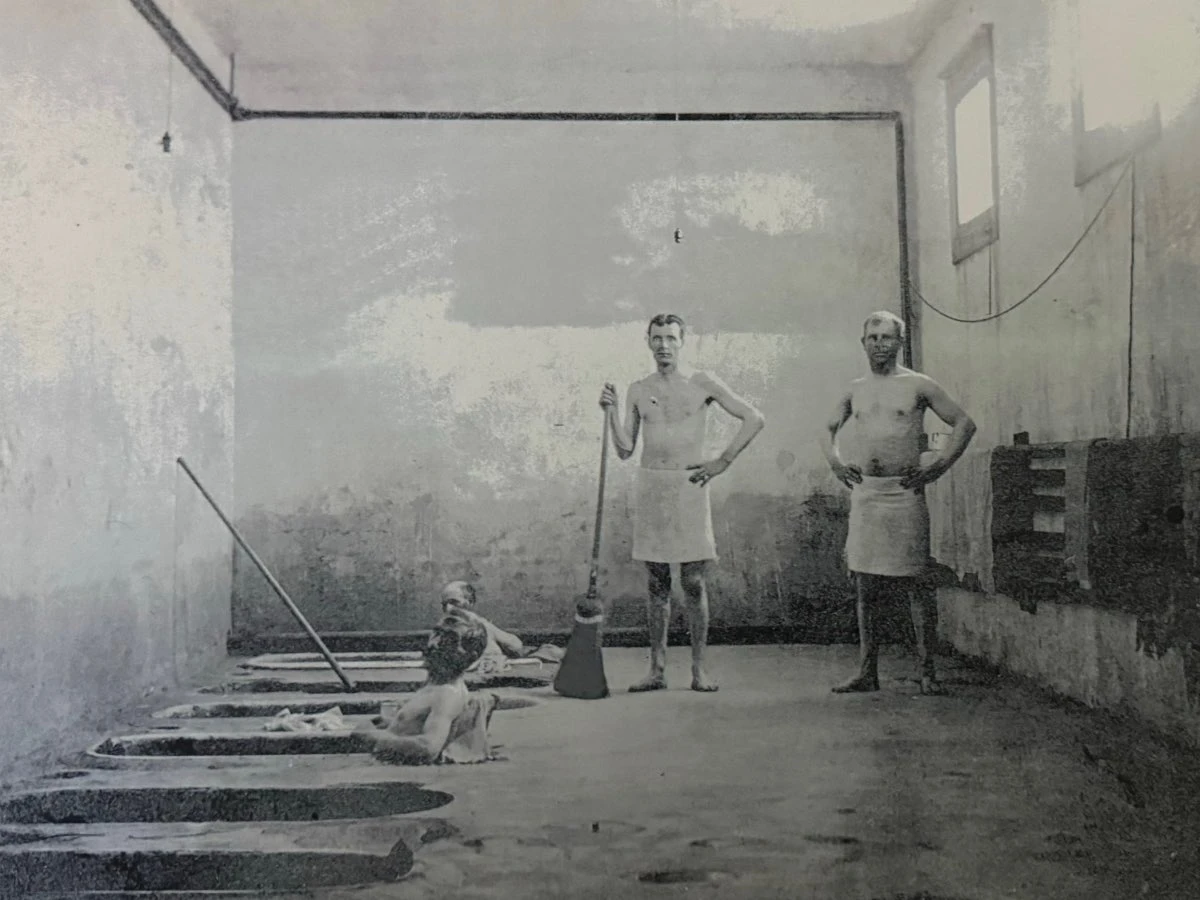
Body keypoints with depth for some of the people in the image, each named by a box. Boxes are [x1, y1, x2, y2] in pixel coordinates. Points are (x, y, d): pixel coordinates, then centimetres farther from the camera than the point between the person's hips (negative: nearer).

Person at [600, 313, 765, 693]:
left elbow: (754, 419, 1)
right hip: (650, 486, 3)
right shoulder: (637, 390, 9)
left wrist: (723, 461, -2)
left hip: (689, 486, -3)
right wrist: (611, 411, -4)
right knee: (657, 582, 6)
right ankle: (657, 668, 11)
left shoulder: (702, 384, 0)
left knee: (693, 582, -2)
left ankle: (699, 669, 6)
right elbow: (625, 450, 8)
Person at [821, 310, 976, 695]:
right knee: (865, 584, 6)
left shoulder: (918, 385, 1)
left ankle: (927, 672, 6)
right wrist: (835, 461, 10)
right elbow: (829, 429, 27)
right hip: (863, 492, 4)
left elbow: (965, 423, 3)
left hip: (904, 492, -4)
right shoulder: (855, 390, 13)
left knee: (914, 583, -2)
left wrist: (939, 465, -4)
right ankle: (867, 673, 13)